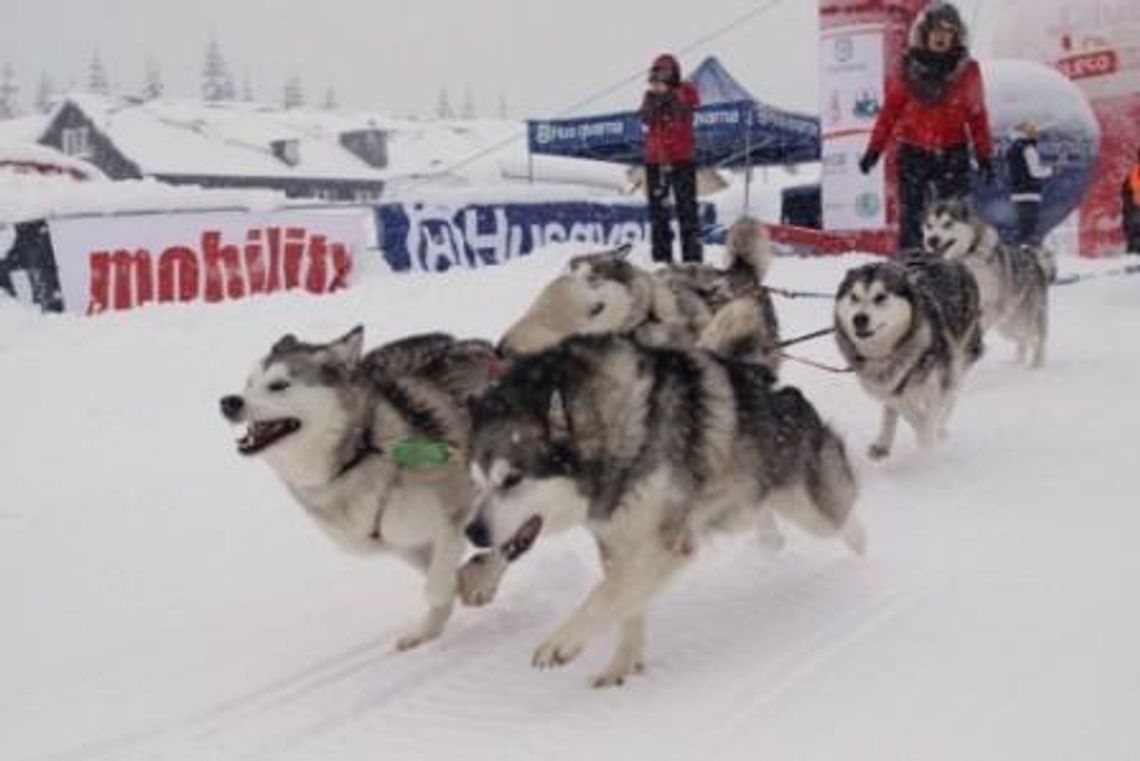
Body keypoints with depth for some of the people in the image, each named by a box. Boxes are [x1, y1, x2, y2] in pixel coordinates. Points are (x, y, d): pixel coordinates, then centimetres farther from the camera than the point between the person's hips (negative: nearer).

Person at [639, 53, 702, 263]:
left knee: (686, 207, -7)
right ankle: (661, 255, 8)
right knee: (658, 208, 4)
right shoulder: (651, 94, 11)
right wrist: (654, 97, -17)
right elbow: (645, 118, -5)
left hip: (682, 157, -3)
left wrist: (668, 96, -20)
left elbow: (685, 114, -15)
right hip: (655, 159, 4)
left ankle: (692, 255, -8)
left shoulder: (686, 91, 3)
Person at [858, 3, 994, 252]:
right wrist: (874, 149, 1)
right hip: (913, 152, 0)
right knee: (911, 217, 0)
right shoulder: (908, 69, 3)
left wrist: (984, 156, 6)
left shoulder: (967, 70, 4)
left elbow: (977, 116, 8)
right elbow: (890, 111, 5)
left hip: (953, 154, 0)